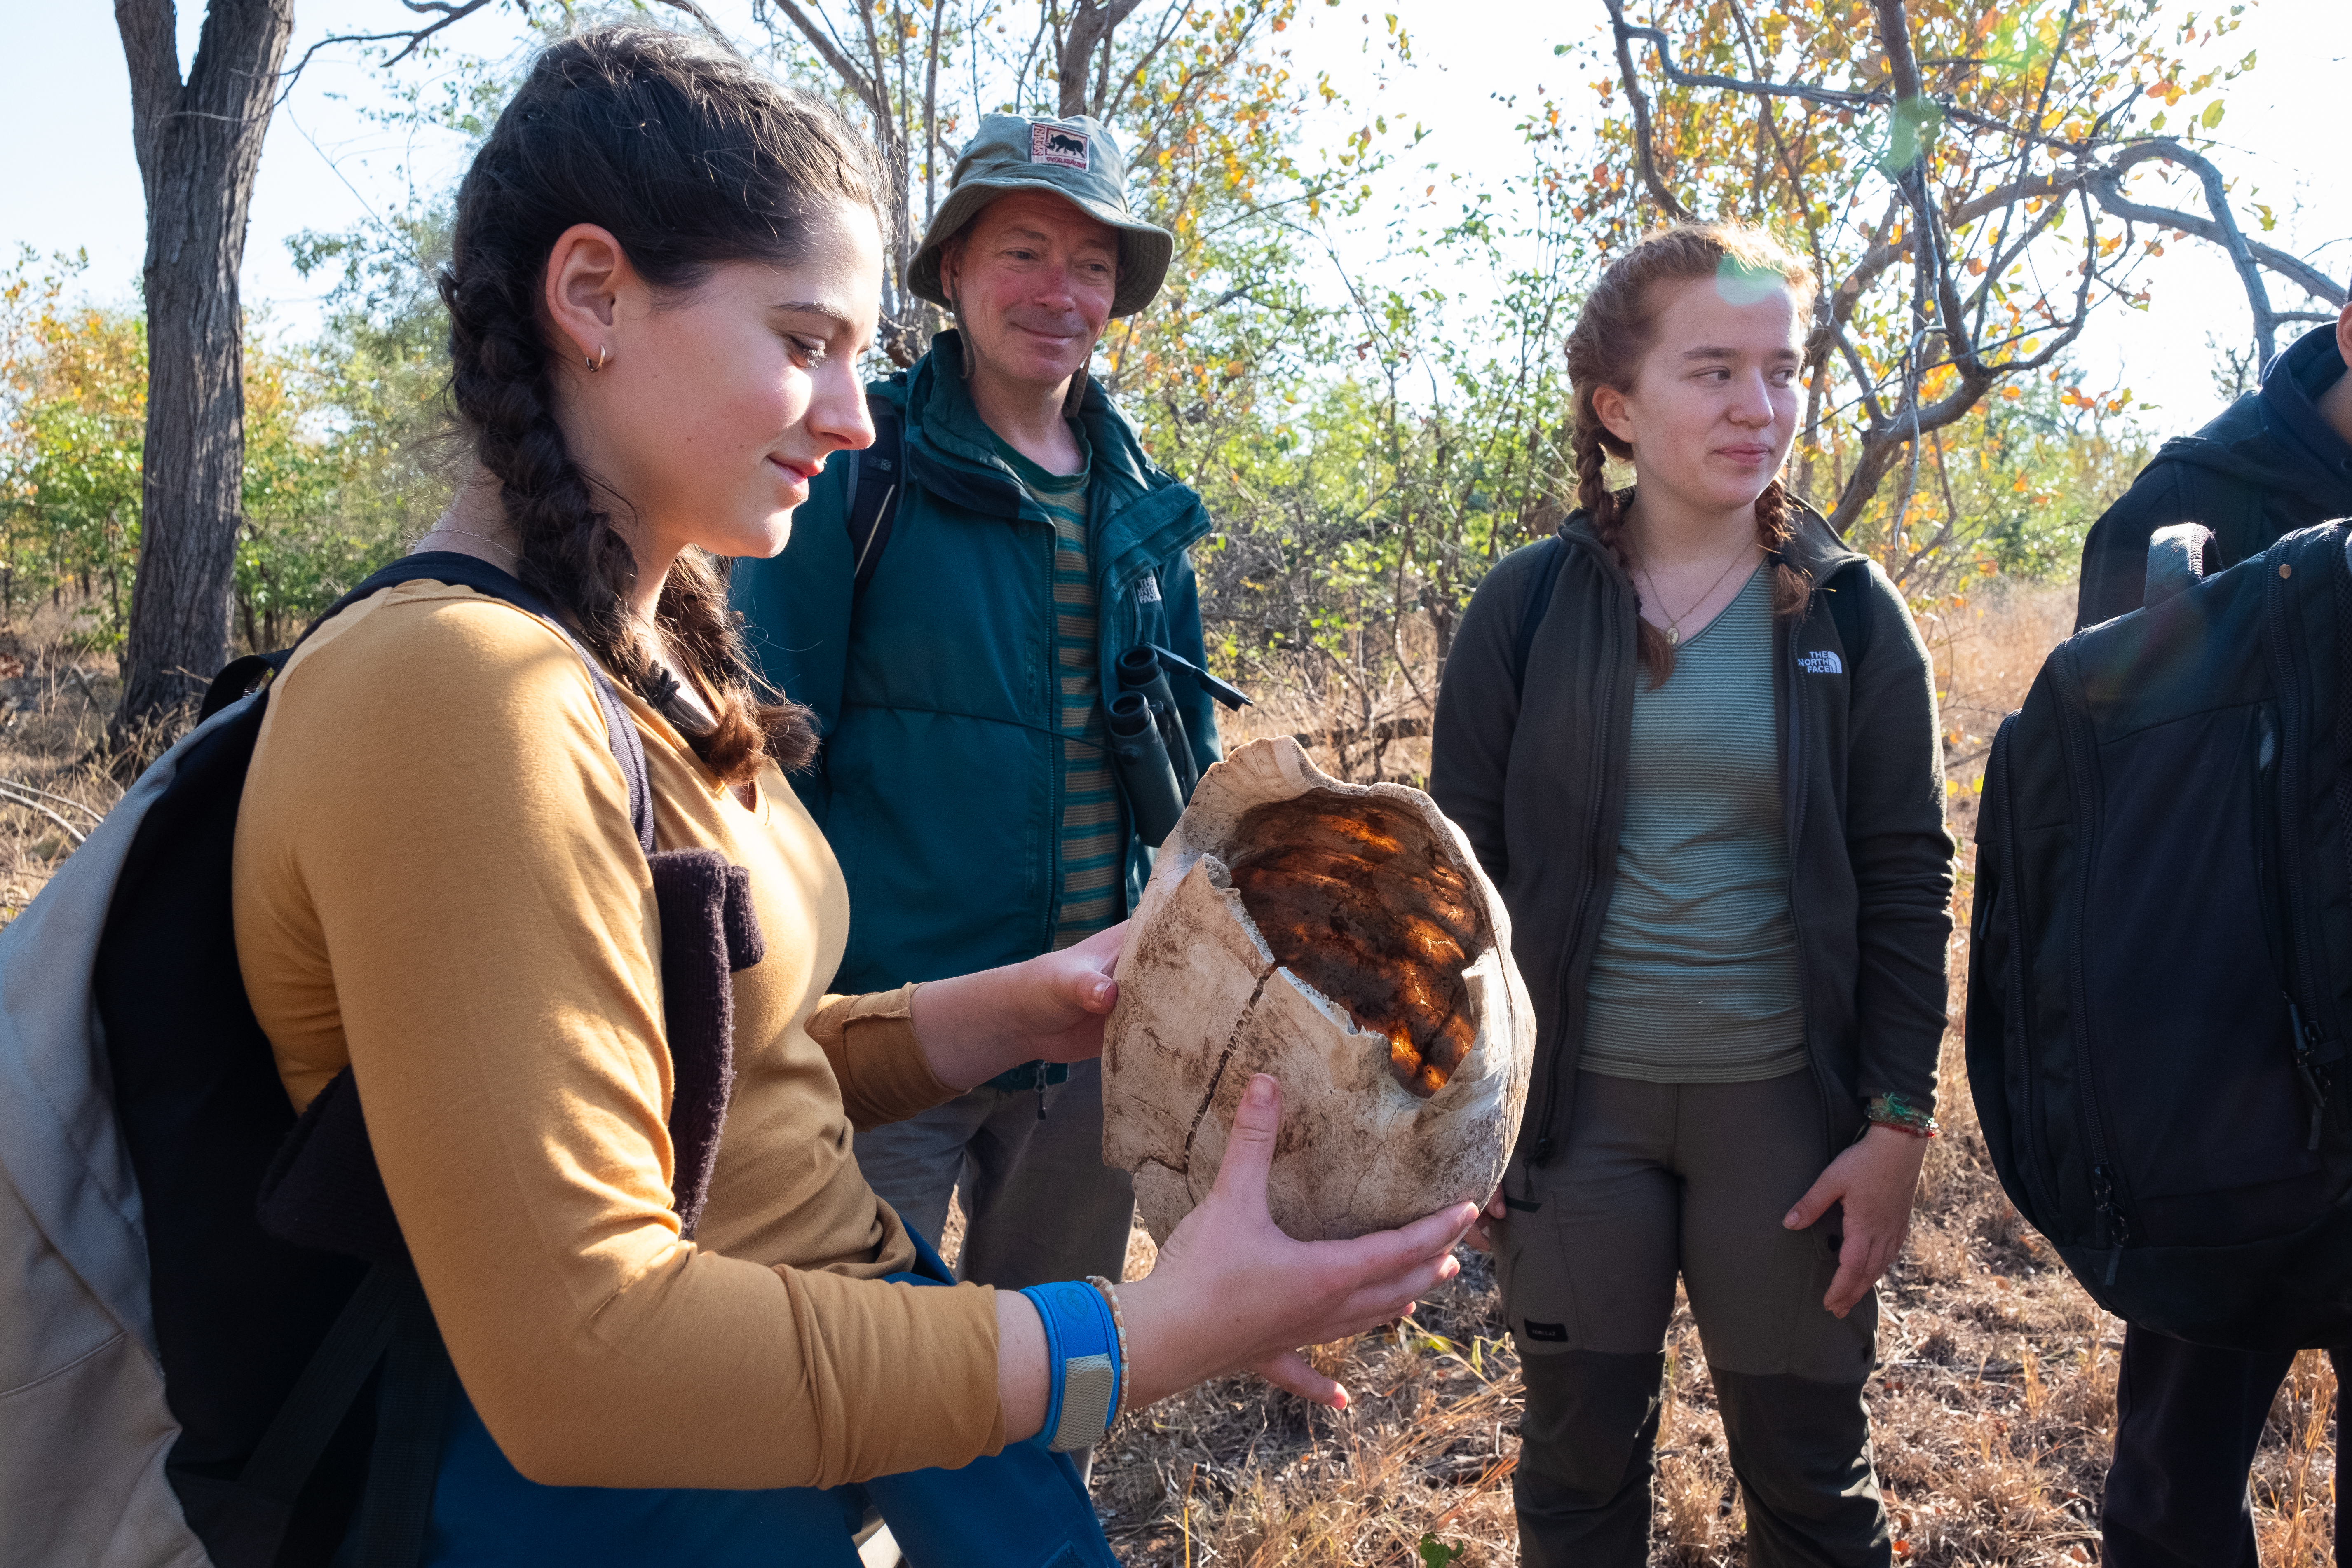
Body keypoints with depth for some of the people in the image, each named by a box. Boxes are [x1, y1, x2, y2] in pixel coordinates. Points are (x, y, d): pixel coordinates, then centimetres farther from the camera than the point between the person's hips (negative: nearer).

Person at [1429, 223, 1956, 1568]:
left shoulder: (1851, 614, -1)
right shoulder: (1530, 607, -3)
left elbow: (1908, 884, 0)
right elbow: (1460, 865, 1)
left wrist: (1899, 1122, -4)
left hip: (1785, 1103, 0)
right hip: (1577, 1101, 0)